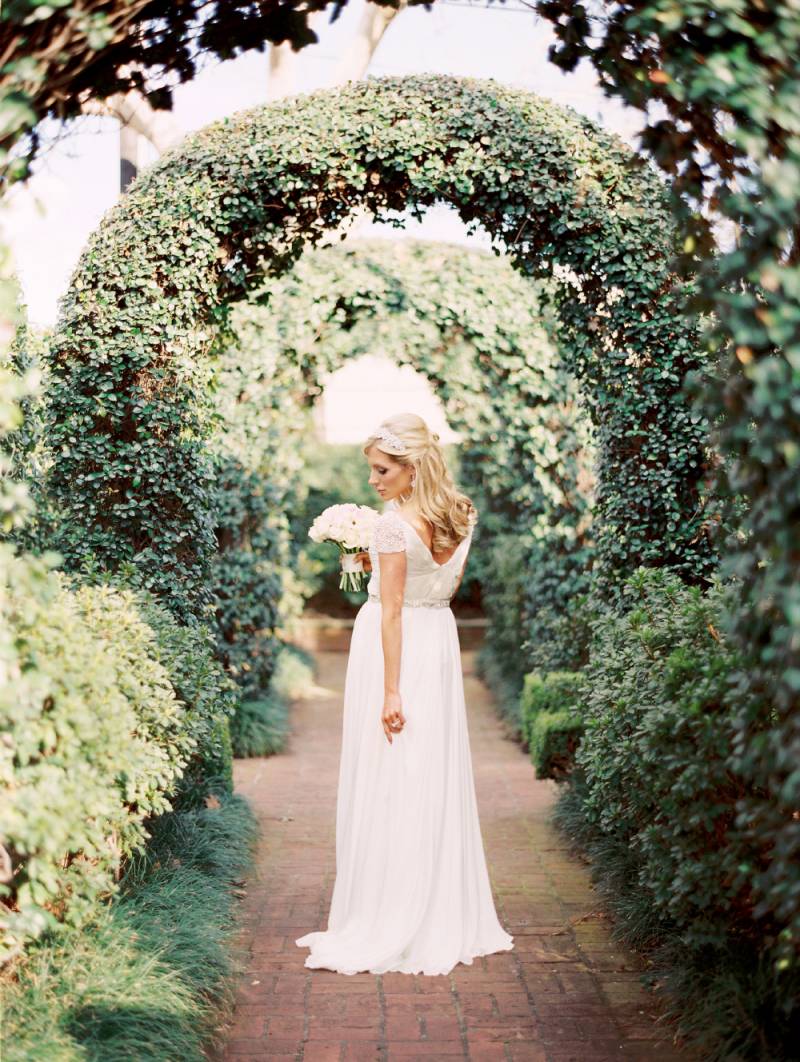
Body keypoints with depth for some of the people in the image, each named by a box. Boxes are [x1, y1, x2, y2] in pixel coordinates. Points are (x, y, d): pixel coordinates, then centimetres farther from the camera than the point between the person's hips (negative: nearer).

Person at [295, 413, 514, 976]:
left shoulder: (393, 524, -18)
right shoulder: (462, 516, 4)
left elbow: (392, 610, -20)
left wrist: (391, 690, -20)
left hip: (398, 646, -8)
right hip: (441, 641, 8)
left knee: (387, 785, 0)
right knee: (438, 781, 14)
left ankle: (385, 926, 6)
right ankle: (449, 921, 22)